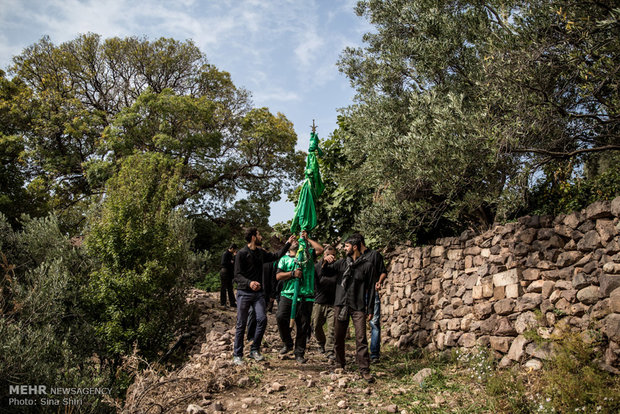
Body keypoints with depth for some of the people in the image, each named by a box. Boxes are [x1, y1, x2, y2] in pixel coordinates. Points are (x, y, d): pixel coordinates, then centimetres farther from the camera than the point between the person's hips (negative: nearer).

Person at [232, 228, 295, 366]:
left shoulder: (261, 253, 12)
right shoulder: (241, 254, -8)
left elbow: (276, 256, 25)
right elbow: (237, 275, -13)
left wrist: (288, 243, 22)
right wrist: (249, 283, -31)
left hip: (258, 293, 5)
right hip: (244, 293, -5)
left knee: (262, 319, -10)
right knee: (241, 324, -1)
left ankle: (254, 350, 4)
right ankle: (237, 355, 10)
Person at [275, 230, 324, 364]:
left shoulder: (308, 254, 16)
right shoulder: (284, 259, 15)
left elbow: (320, 249, 1)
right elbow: (278, 276, 4)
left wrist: (307, 239, 6)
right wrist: (292, 273, -10)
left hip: (305, 296, 0)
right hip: (288, 294, 0)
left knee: (303, 325, 2)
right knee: (280, 317, -19)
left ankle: (299, 354, 13)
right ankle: (288, 343, 4)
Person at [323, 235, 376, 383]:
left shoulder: (367, 265, 0)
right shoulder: (342, 263, 11)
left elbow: (370, 288, 1)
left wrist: (370, 309, -2)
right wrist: (327, 260, -10)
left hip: (358, 307, -4)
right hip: (341, 305, 4)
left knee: (361, 339, -9)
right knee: (338, 337, 9)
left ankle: (365, 370, -5)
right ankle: (340, 365, 25)